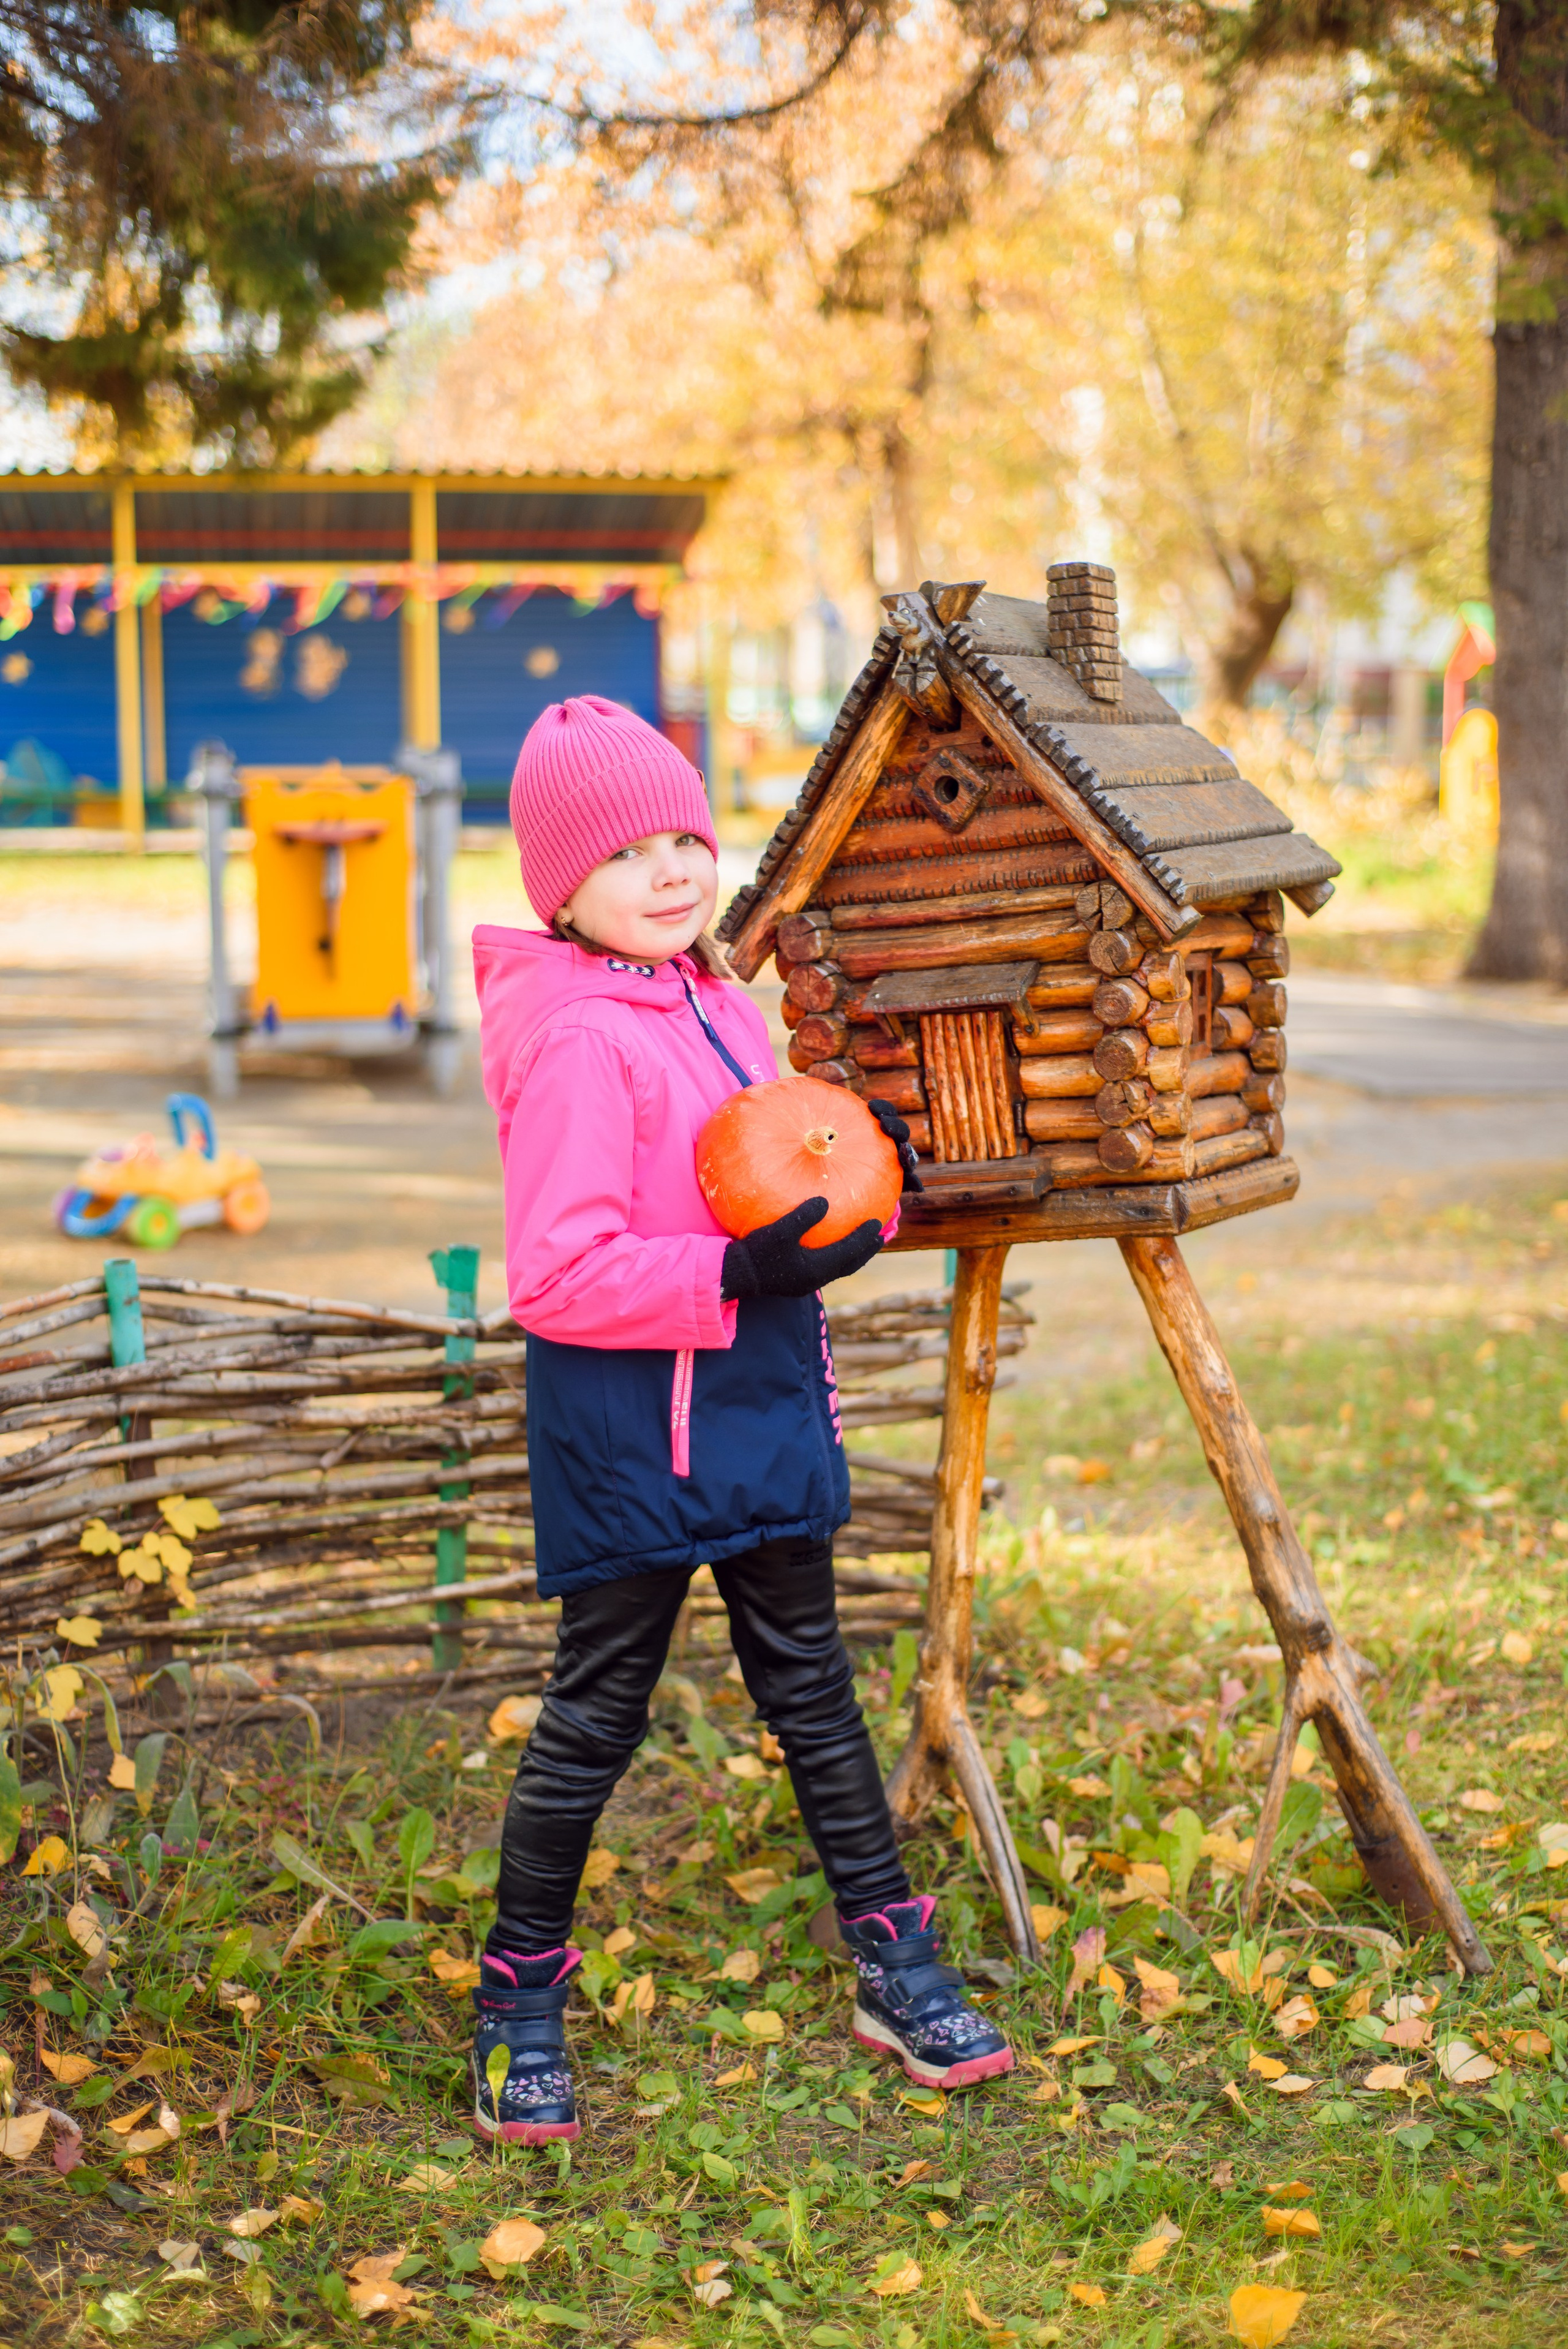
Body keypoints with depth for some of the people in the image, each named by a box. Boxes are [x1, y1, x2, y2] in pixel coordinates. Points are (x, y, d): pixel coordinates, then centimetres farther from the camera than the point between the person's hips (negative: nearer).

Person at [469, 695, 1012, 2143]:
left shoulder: (719, 1004, 9)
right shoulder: (574, 1043, -19)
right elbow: (556, 1272, -25)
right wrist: (738, 1274, -29)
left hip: (761, 1413, 8)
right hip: (633, 1438, -8)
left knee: (811, 1685, 16)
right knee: (597, 1714, 3)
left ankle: (895, 1966, 26)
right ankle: (521, 2000, 19)